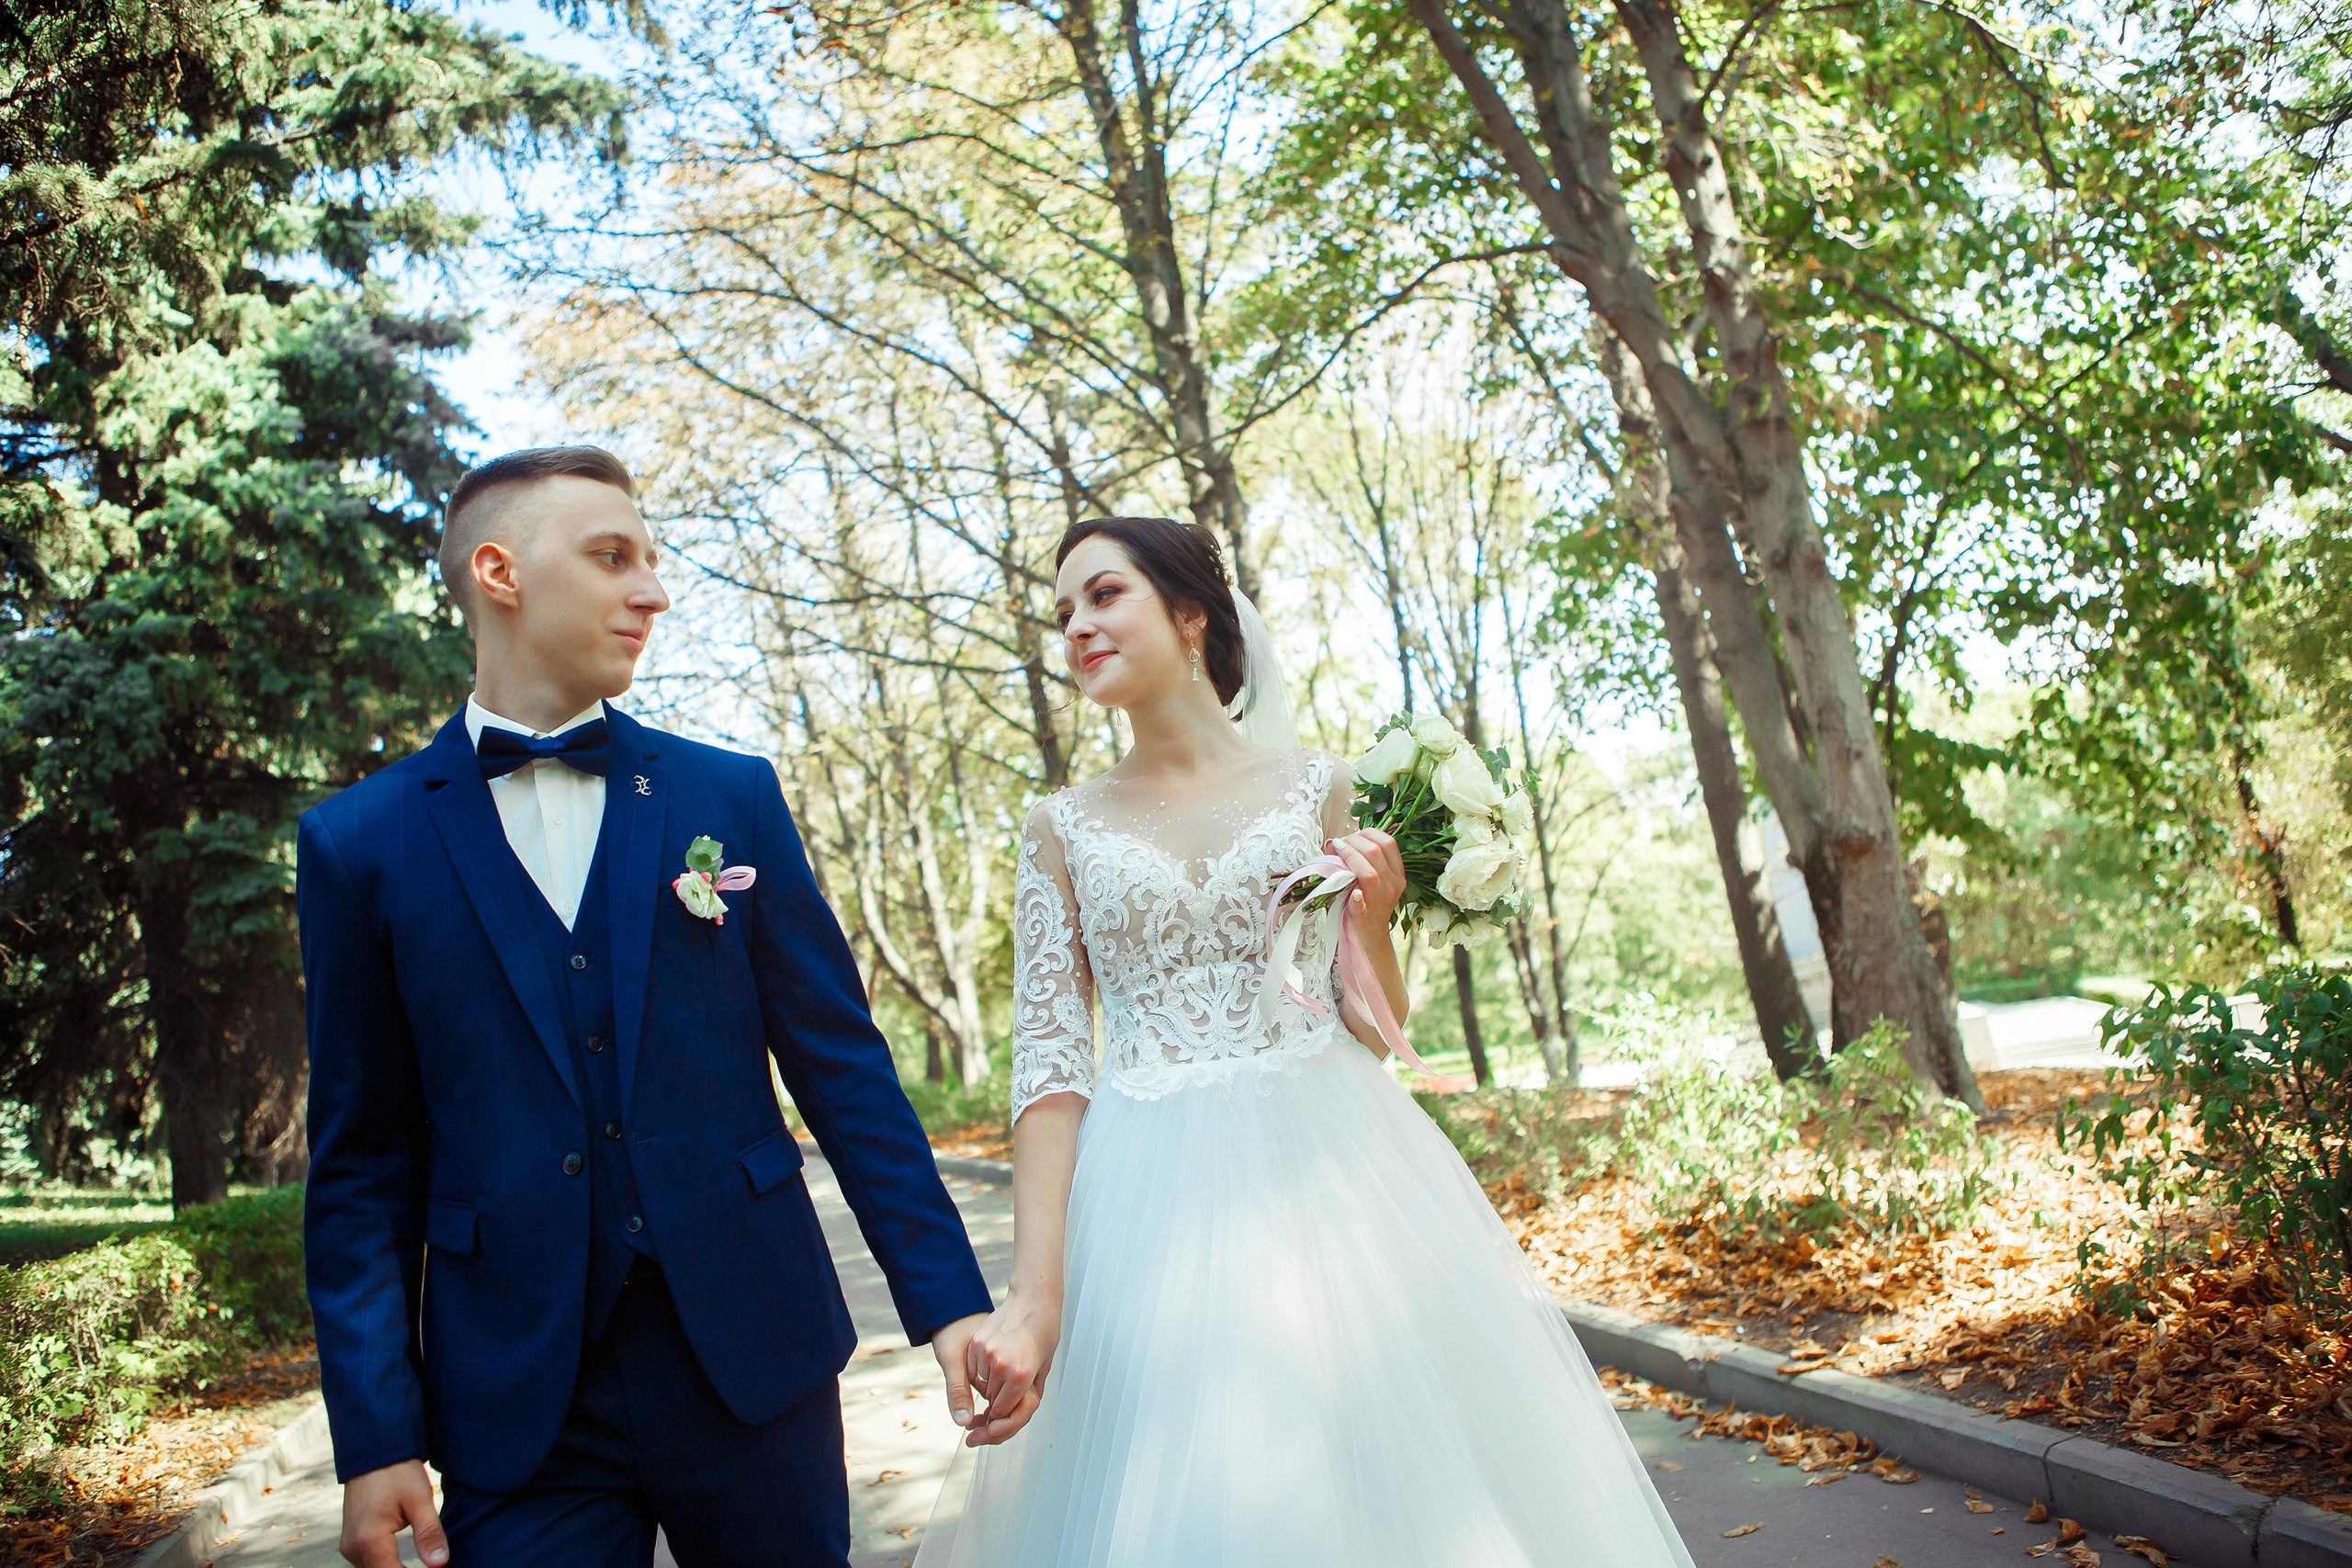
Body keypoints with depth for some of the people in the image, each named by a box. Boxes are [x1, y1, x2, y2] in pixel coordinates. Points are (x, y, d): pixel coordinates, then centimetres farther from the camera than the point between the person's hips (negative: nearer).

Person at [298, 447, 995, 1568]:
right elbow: (365, 1164, 2)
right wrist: (376, 1436, -2)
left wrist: (947, 1298, -1)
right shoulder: (360, 844, 1)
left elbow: (842, 1064, 3)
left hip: (757, 1355, 2)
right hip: (513, 1408, -1)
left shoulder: (730, 796, 4)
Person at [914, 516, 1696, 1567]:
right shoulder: (1063, 829, 7)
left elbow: (1373, 1030, 9)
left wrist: (1371, 921, -11)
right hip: (1151, 1206, 0)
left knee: (1376, 1480, 5)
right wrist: (1035, 1294, -12)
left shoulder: (1315, 788, 5)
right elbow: (1047, 1057, -1)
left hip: (1328, 1180, 0)